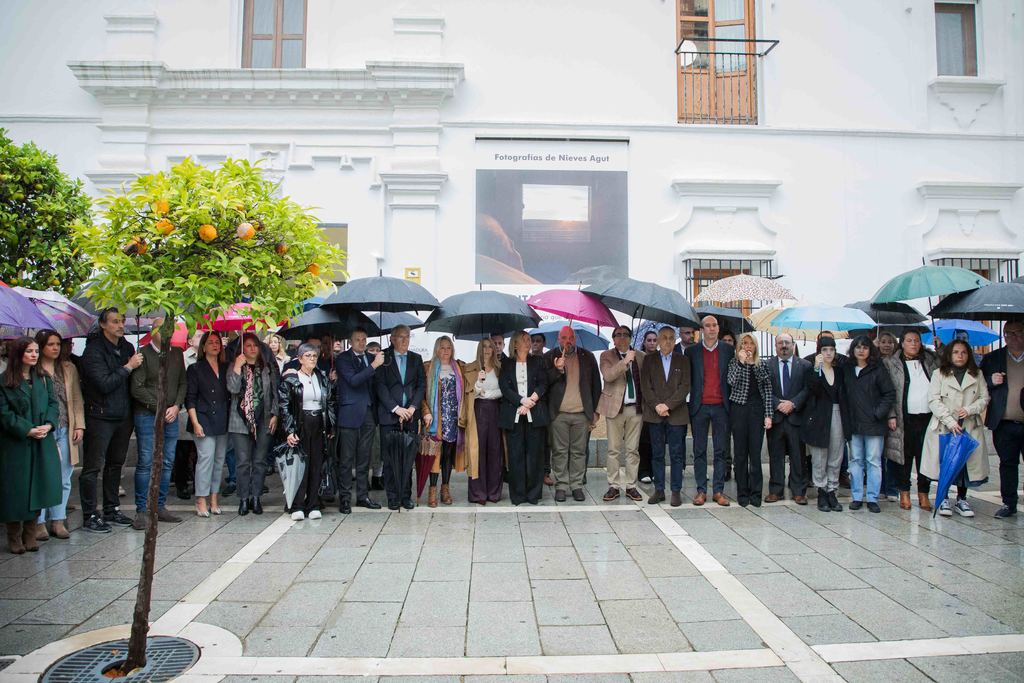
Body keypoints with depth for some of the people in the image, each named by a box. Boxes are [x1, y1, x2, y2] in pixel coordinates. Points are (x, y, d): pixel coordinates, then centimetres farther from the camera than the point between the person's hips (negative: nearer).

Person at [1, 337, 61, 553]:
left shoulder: (43, 379, 10)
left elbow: (53, 404, 7)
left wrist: (48, 425, -11)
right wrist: (27, 430, -17)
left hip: (42, 443, 4)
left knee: (37, 487, 5)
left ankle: (30, 533, 17)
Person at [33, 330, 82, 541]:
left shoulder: (69, 368, 12)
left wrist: (79, 426, 5)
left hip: (65, 430, 4)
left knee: (63, 479, 8)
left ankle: (58, 520, 17)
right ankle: (39, 522, 10)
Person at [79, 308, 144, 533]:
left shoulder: (127, 348, 10)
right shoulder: (94, 350, -10)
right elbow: (104, 384, -19)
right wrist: (128, 367, -13)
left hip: (123, 417, 7)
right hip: (100, 416, -7)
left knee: (115, 465, 15)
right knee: (93, 467, 0)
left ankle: (111, 510, 25)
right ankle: (89, 516, 8)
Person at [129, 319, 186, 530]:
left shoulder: (177, 354, 12)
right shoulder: (143, 354, -4)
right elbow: (137, 388, -9)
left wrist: (176, 406, -2)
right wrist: (160, 408, -10)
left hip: (171, 416, 5)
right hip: (147, 415, -5)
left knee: (168, 463, 7)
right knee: (145, 463, -4)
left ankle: (160, 507, 16)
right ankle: (141, 510, 3)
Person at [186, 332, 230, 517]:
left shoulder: (226, 368, 12)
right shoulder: (195, 369, 1)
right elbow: (190, 399, -3)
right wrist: (195, 423, -10)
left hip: (223, 422, 4)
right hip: (204, 420, -4)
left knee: (219, 460, 6)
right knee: (206, 458, -10)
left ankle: (214, 500, 14)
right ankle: (201, 501, -2)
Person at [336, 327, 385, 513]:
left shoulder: (371, 357, 11)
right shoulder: (343, 358, -5)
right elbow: (353, 380, -19)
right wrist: (373, 365, -21)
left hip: (368, 414, 5)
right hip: (350, 414, -5)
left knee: (364, 459, 11)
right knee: (346, 459, 0)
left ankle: (363, 496, 20)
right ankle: (344, 498, 7)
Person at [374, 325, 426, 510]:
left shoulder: (416, 359, 13)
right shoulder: (383, 358, 2)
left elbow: (422, 385, 8)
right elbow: (380, 386, -5)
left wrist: (412, 407, -6)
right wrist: (396, 409, -11)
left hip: (410, 415, 3)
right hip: (389, 415, -3)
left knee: (408, 458, 3)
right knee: (390, 458, -1)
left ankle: (406, 496, 11)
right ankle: (393, 497, 8)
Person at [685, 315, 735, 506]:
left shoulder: (727, 350, 7)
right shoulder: (691, 351, 4)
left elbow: (732, 377, 8)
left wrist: (731, 402, 1)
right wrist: (691, 403, 0)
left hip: (721, 406, 1)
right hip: (699, 406, -1)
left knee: (720, 451, 4)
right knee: (699, 451, 4)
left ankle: (718, 491, 11)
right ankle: (701, 490, 11)